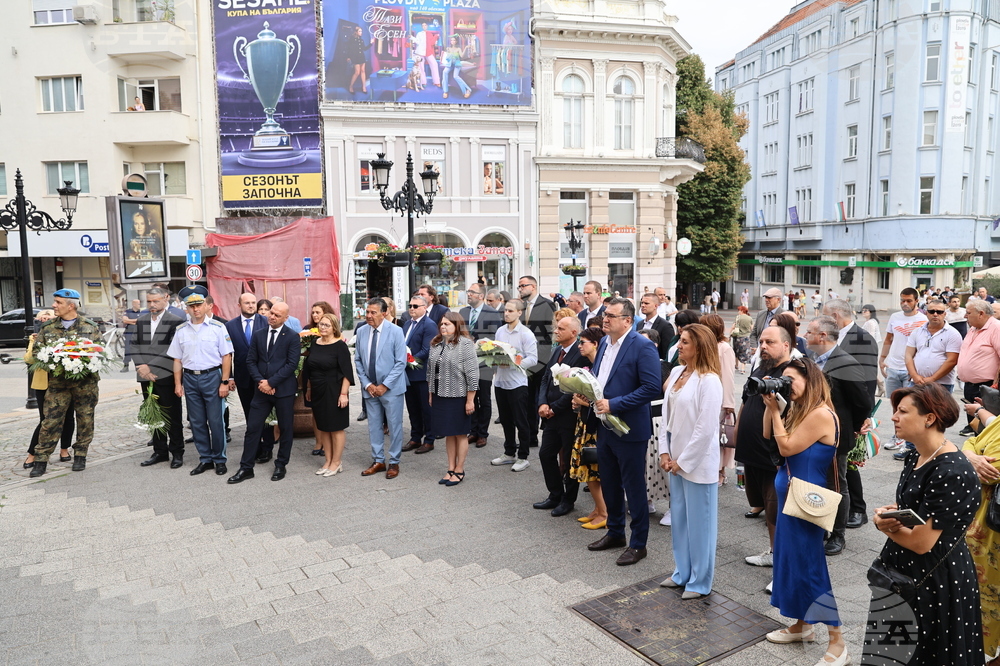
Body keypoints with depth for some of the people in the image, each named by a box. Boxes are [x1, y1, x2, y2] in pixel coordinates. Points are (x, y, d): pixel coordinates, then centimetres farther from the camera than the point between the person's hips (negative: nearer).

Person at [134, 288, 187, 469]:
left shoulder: (176, 321, -7)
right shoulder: (141, 321, 12)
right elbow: (136, 346, 8)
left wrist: (151, 367, -16)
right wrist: (142, 368, -7)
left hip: (167, 377, -6)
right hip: (146, 378, 6)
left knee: (173, 418, 3)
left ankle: (177, 453, 14)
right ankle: (160, 452, 24)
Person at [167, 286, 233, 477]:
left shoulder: (217, 328, -4)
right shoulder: (181, 330, 7)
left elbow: (226, 357, -5)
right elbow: (177, 359, 11)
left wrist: (225, 382, -9)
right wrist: (178, 384, 6)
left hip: (212, 377, -4)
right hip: (190, 378, 4)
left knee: (216, 422, 1)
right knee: (197, 422, 10)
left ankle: (219, 460, 15)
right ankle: (205, 459, 22)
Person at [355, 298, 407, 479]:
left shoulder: (395, 331, -11)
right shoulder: (361, 331, 2)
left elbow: (400, 362, -12)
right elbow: (358, 361, 7)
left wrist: (384, 386, -15)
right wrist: (366, 384, -3)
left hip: (391, 388, -4)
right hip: (370, 388, 4)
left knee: (394, 426, 5)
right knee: (374, 426, 11)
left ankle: (394, 463, 18)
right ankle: (378, 461, 25)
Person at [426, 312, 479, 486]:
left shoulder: (465, 344, -13)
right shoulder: (436, 344, 8)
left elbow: (472, 374, -15)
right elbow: (430, 370, 15)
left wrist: (470, 400, -15)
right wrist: (431, 394, 14)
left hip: (458, 397, -6)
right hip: (440, 396, 6)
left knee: (460, 434, 6)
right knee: (448, 434, 13)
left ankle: (459, 471, 17)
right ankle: (451, 469, 23)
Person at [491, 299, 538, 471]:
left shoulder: (526, 334, -9)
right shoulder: (500, 331, 8)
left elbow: (532, 358, -13)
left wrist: (512, 363, -24)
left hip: (517, 383, -6)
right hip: (500, 381, 6)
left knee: (521, 422, 4)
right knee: (506, 420, 16)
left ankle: (522, 457, 15)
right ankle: (509, 453, 29)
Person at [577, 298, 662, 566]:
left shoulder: (642, 347, -17)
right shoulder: (604, 342, 8)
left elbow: (653, 388, -23)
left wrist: (614, 404, -24)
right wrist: (583, 393, -1)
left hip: (630, 430, -8)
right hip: (604, 426, 8)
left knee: (634, 488, 6)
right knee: (609, 484, 19)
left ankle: (638, 544, 21)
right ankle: (615, 532, 37)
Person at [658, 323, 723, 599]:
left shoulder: (708, 380, -17)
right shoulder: (676, 372, 5)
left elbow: (705, 428, -19)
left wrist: (684, 461, -13)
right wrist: (665, 452, 4)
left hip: (697, 462, -7)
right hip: (676, 460, 7)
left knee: (699, 522, 6)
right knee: (679, 519, 18)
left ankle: (700, 581, 21)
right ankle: (682, 572, 34)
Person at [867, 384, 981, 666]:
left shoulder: (952, 472, -26)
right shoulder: (915, 457, 2)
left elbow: (921, 542, -25)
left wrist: (884, 523, -7)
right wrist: (887, 516, -12)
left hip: (936, 582, -8)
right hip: (902, 570, 8)